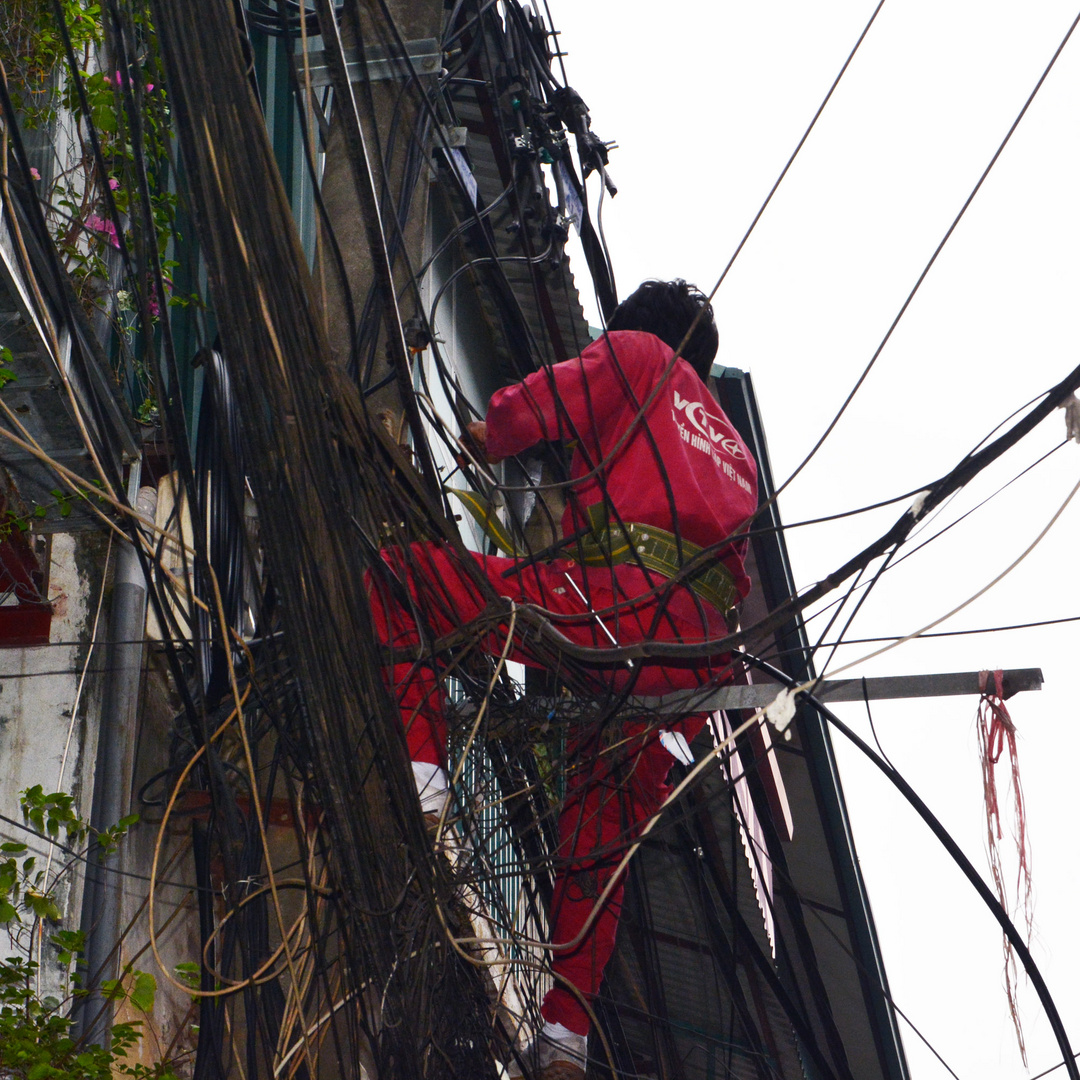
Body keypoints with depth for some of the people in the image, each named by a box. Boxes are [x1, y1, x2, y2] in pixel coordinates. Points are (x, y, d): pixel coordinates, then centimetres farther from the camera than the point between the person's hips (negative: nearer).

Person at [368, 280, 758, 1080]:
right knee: (598, 842, 18)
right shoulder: (735, 450, 36)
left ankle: (419, 775, -14)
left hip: (616, 601, -7)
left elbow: (525, 410, 4)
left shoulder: (636, 355, 17)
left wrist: (490, 440, 27)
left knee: (395, 574, -1)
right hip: (700, 658, 7)